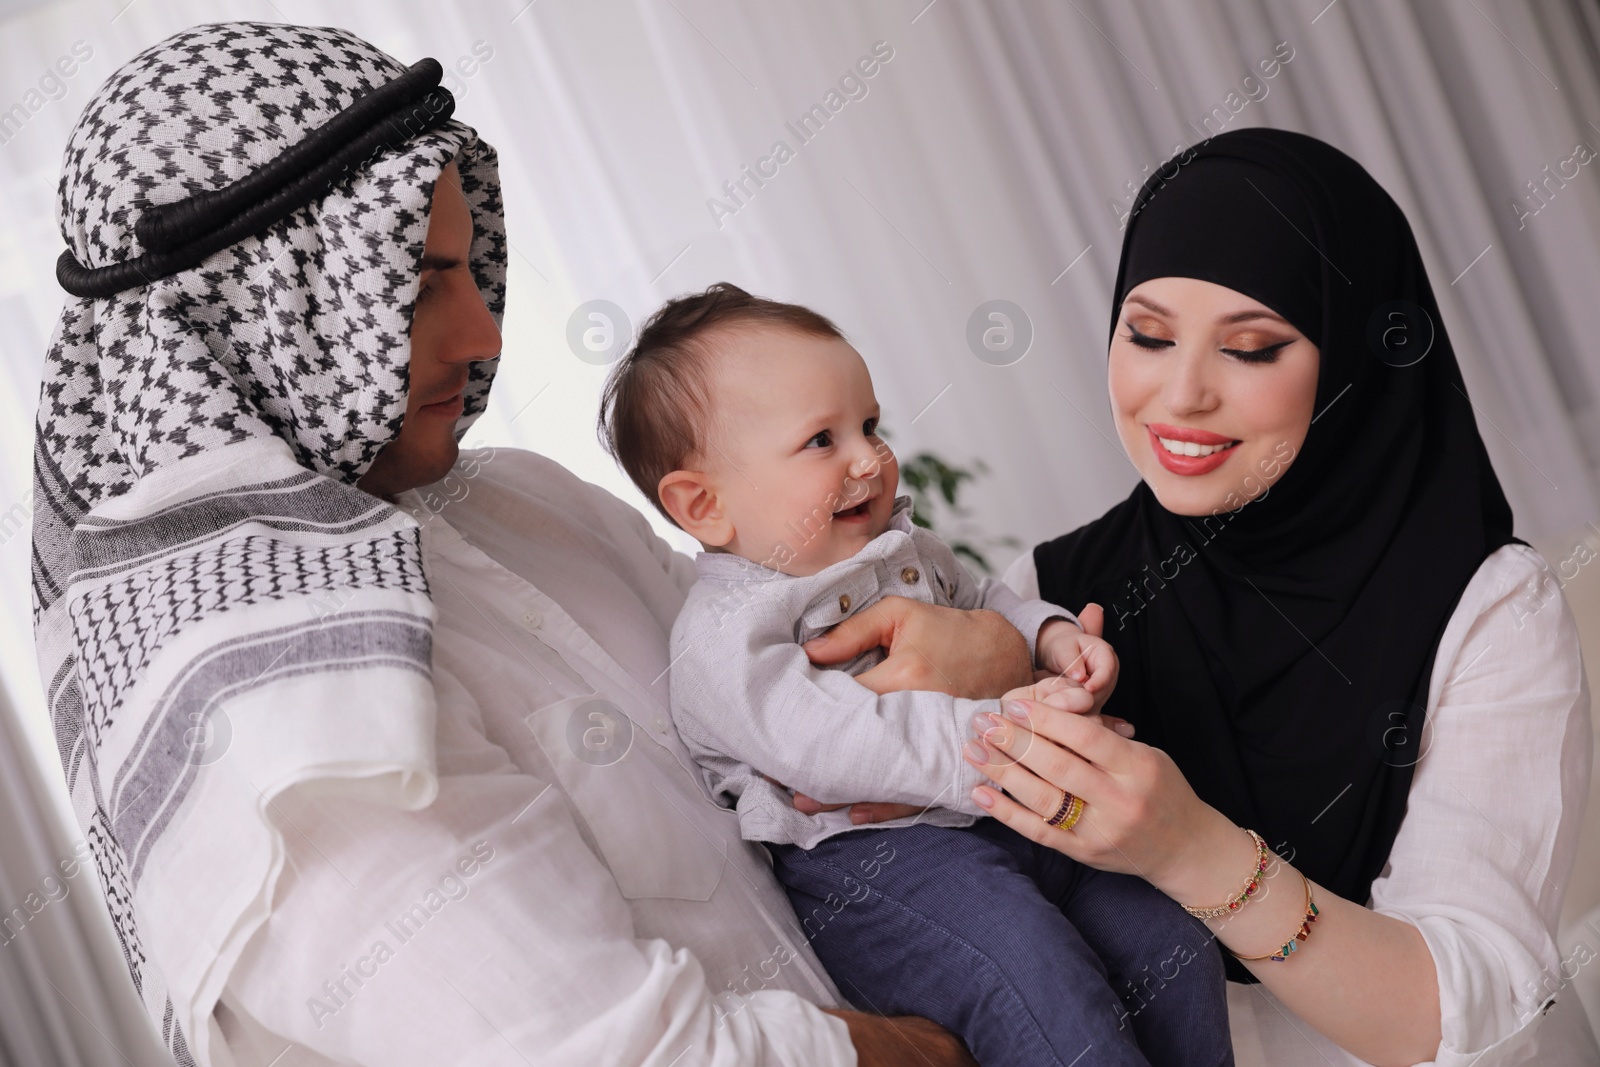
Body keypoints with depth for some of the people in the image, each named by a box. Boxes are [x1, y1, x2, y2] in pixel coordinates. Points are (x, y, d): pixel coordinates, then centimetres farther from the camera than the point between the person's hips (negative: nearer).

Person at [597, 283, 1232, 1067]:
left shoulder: (903, 548, 15)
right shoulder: (725, 634, -13)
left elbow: (980, 603, 33)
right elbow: (832, 740, -25)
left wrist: (1052, 636, 8)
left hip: (1015, 824, 8)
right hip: (872, 865, -8)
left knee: (1174, 946, -2)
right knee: (1038, 977, -31)